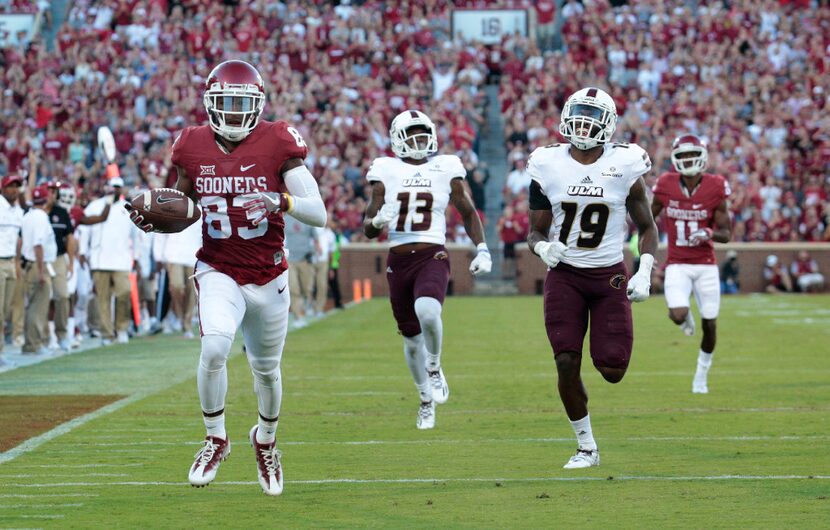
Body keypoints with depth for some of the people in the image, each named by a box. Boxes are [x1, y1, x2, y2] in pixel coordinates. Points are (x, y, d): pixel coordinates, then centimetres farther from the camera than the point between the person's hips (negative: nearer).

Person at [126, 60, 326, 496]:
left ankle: (265, 440, 43)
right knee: (214, 347, -25)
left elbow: (319, 215, -14)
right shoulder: (193, 148, -3)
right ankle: (215, 440, -4)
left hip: (269, 278, 0)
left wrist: (281, 201, -33)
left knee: (266, 369, 14)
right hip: (218, 274, 0)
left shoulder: (277, 144, -11)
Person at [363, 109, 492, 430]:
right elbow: (368, 229, 8)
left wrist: (482, 250, 7)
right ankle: (426, 401, 32)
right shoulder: (386, 172, 5)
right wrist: (377, 222, -15)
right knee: (412, 338, 10)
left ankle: (434, 368, -5)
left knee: (427, 311, -33)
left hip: (433, 258, -2)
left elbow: (468, 213, 18)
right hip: (399, 261, 2)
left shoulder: (446, 169, 5)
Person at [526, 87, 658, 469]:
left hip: (609, 276, -1)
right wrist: (543, 247, -18)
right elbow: (536, 231, 6)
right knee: (566, 364, -9)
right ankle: (586, 447, 9)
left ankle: (610, 350, 33)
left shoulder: (624, 165, -4)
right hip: (564, 276, 1)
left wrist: (644, 273, -8)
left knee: (612, 371, -7)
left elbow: (646, 227, 6)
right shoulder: (548, 166, -2)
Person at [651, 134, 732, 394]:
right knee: (678, 315, -22)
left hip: (706, 265, 0)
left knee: (710, 324, 4)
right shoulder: (666, 186, -5)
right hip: (677, 265, 0)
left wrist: (709, 233, -25)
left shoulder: (715, 188, -8)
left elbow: (726, 234, -3)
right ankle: (686, 317, 19)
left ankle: (702, 373, 29)